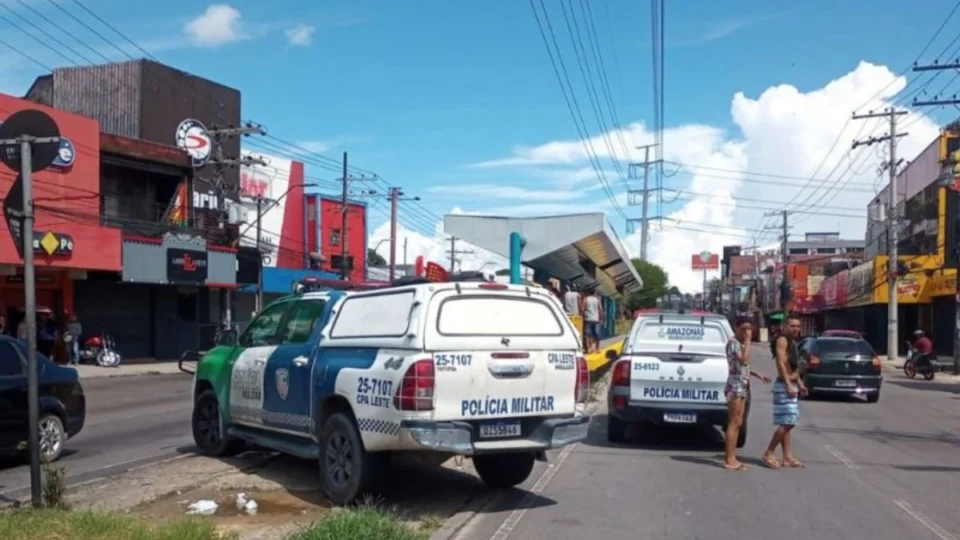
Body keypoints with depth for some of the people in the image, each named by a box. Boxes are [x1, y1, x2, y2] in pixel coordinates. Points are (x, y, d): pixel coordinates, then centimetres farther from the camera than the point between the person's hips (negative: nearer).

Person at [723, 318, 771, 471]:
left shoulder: (740, 343, 16)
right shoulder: (733, 342, -13)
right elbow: (744, 360, -28)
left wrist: (757, 375, 19)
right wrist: (748, 341, -20)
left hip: (742, 385, 10)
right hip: (735, 385, -10)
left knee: (737, 423, 10)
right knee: (734, 423, -9)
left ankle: (730, 457, 15)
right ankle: (730, 460, -6)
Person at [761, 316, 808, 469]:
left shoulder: (792, 341, 17)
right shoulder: (782, 340, -12)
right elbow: (781, 363, -20)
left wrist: (799, 383, 21)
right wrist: (788, 385, -25)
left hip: (791, 385, 10)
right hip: (784, 386, -10)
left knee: (787, 424, 10)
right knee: (787, 423, -12)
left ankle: (788, 458, 13)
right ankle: (768, 454, -6)